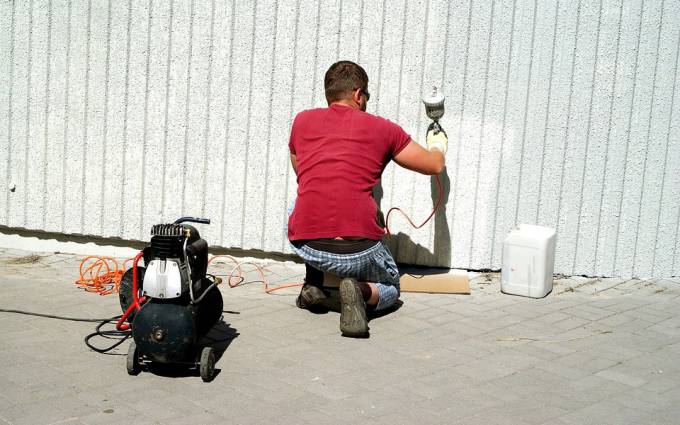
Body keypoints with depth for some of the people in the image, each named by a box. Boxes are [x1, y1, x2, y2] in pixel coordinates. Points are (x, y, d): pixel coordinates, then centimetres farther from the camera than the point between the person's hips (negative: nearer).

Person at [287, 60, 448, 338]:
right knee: (390, 289, 29)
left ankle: (313, 283, 21)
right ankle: (361, 291, -6)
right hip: (358, 251, -2)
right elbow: (435, 165, 17)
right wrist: (438, 145, 40)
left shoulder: (302, 121, 9)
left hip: (305, 247, 2)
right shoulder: (383, 129, 5)